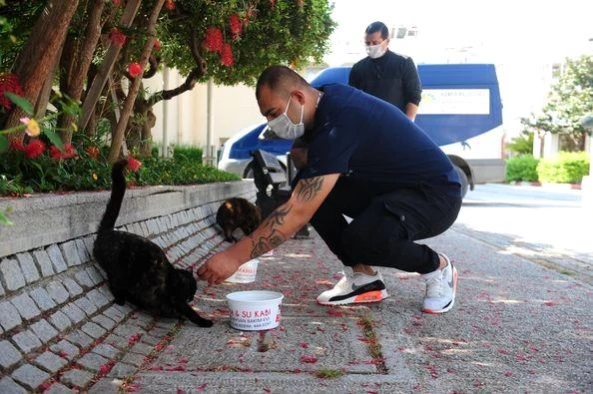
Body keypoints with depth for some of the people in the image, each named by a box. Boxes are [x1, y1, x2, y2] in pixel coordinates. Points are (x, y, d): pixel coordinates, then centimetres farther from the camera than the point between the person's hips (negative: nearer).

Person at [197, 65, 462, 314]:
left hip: (436, 194, -9)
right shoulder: (328, 97, -2)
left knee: (362, 238, -36)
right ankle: (363, 277, 1)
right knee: (307, 190, -5)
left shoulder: (337, 124, -30)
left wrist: (234, 257, -31)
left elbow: (298, 213, -34)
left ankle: (437, 268, -4)